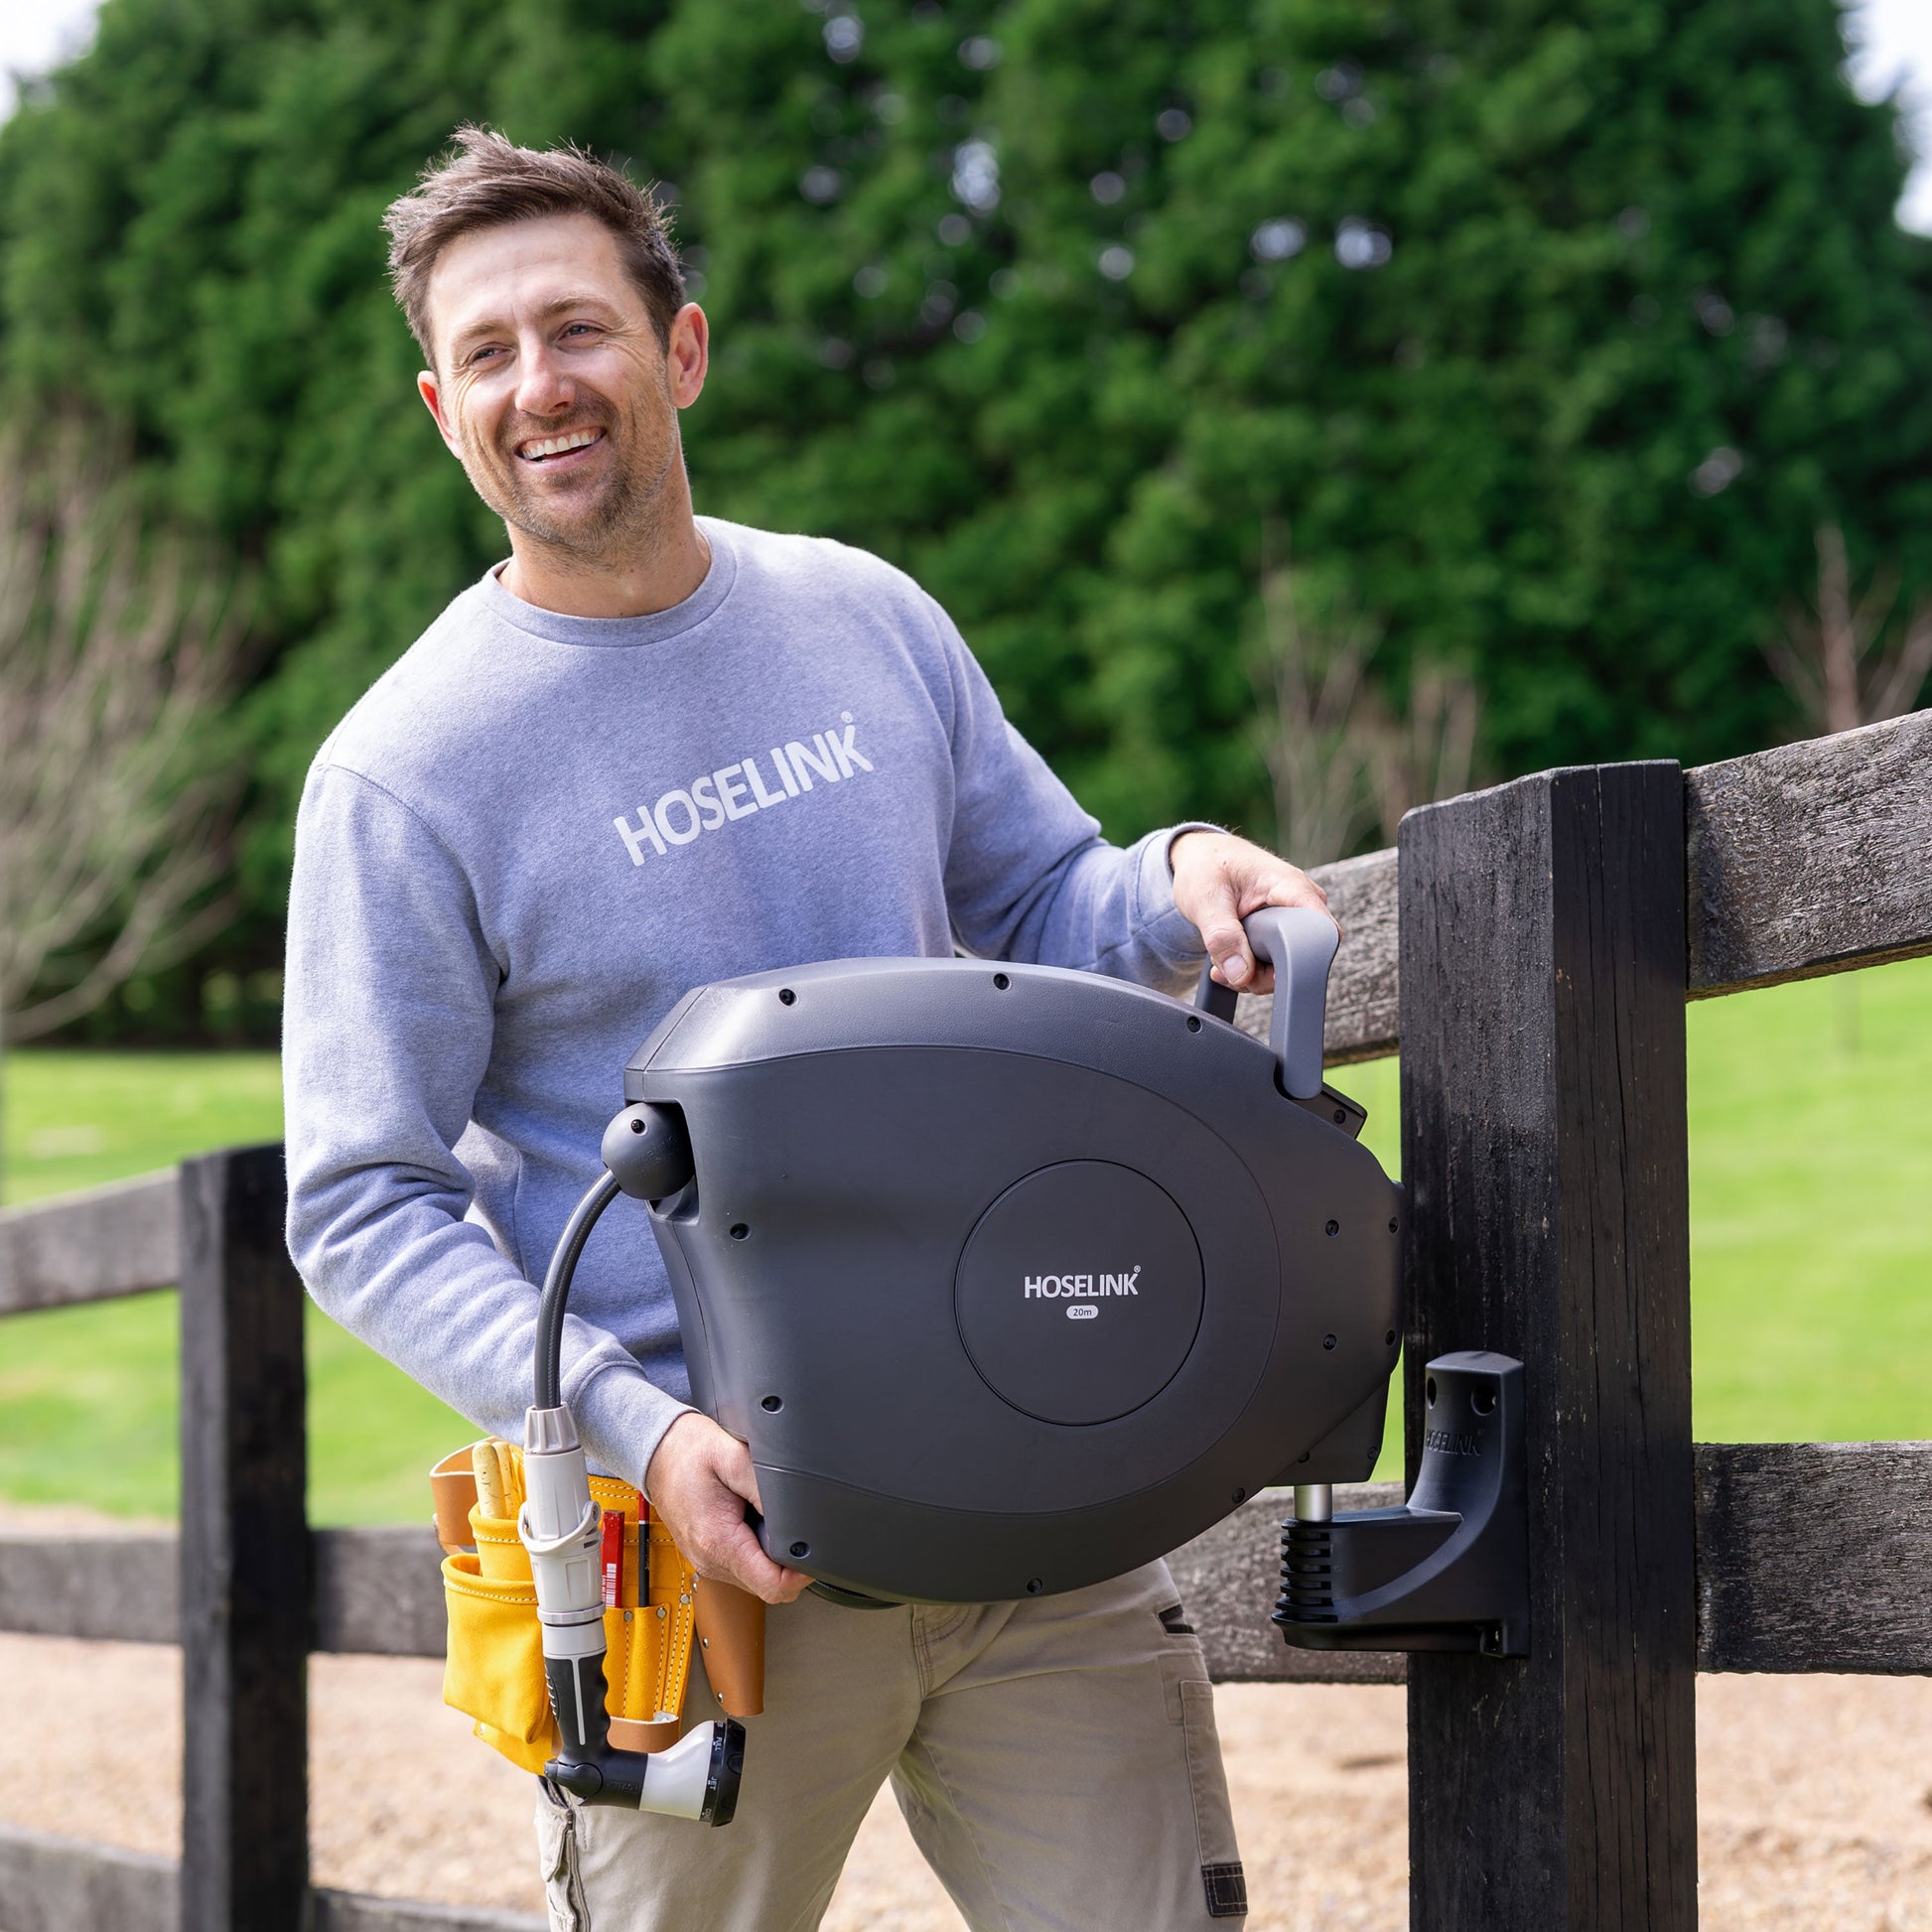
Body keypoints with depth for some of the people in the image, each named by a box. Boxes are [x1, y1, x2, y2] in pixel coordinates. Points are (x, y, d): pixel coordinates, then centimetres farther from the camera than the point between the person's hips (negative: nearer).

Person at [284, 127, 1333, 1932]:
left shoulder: (867, 620, 8)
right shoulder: (403, 771, -6)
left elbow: (1037, 904, 19)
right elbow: (362, 1209, -7)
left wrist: (1172, 885, -5)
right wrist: (632, 1429, -21)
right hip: (717, 1523, -3)